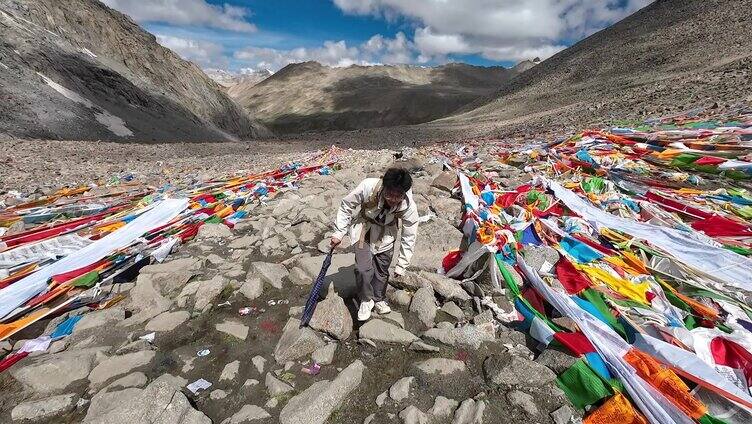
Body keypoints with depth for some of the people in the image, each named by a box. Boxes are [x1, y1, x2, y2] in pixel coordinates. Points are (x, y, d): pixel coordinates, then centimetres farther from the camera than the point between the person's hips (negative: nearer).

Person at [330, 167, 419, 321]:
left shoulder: (409, 207, -29)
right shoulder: (368, 187, -35)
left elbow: (409, 238, -15)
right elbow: (347, 205, -16)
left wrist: (401, 266, -10)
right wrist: (339, 233, -13)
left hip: (386, 234, 1)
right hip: (363, 228, -1)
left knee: (382, 268, 8)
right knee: (364, 267, -7)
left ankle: (379, 299, 35)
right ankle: (366, 300, 20)